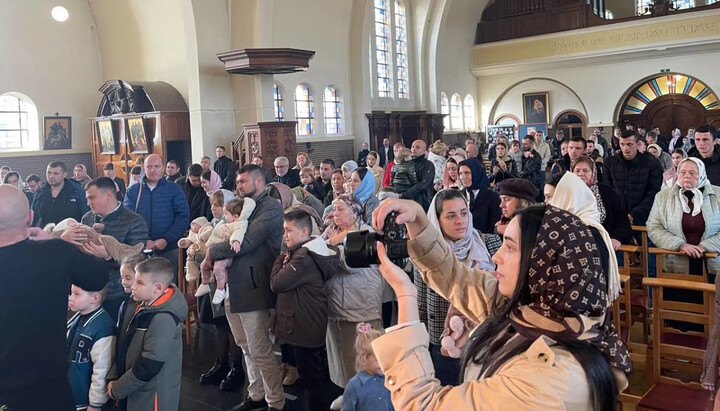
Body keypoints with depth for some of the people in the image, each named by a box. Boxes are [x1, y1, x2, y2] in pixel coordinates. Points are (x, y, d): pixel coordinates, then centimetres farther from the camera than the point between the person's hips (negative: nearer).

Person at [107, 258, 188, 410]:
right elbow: (125, 347, 11)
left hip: (153, 398, -8)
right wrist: (113, 378, 0)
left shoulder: (163, 318, -25)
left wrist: (117, 390, -13)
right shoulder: (144, 308, 3)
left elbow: (149, 366, -25)